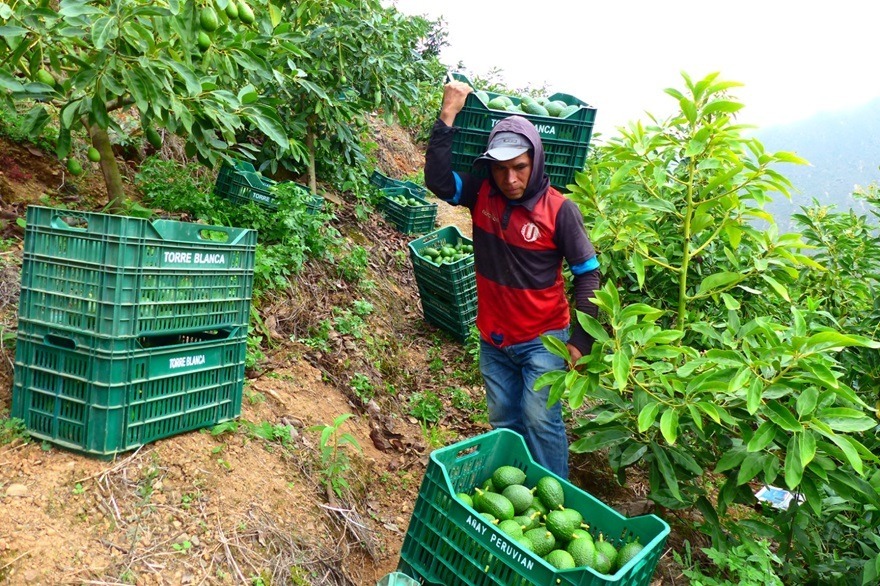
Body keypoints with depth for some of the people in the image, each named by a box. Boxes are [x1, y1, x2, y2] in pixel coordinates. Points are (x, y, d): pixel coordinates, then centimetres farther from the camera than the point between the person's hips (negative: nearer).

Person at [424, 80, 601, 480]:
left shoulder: (558, 209, -17)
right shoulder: (480, 193, -7)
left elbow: (587, 274, -11)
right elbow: (437, 179, -23)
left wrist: (581, 341, -14)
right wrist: (449, 114, -25)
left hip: (543, 339, -4)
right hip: (494, 339, 4)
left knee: (540, 420, -4)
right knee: (504, 423, 16)